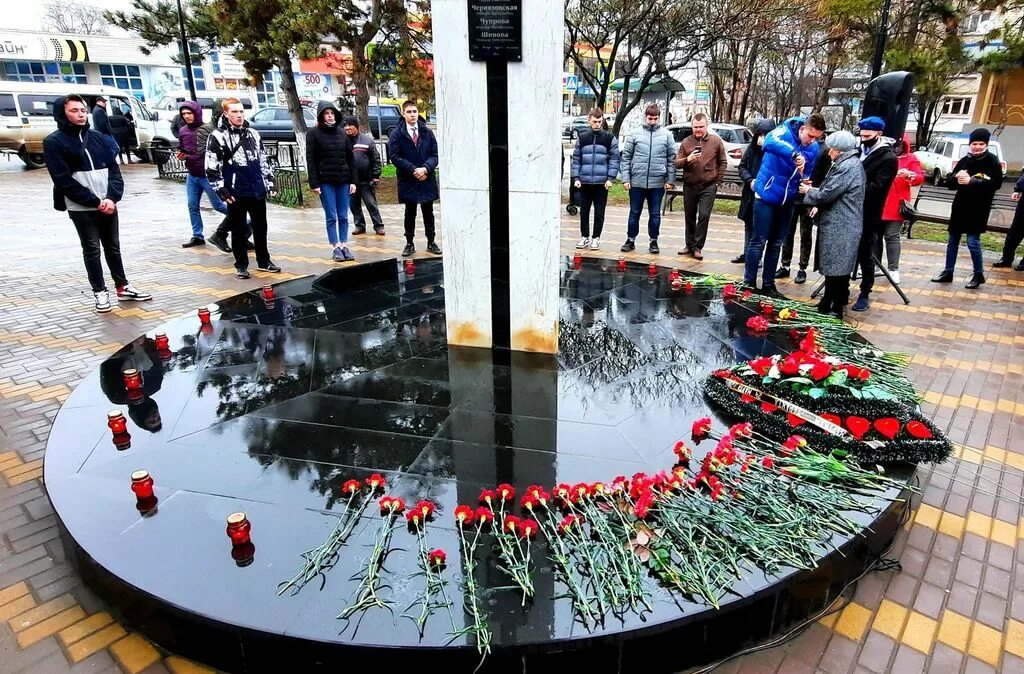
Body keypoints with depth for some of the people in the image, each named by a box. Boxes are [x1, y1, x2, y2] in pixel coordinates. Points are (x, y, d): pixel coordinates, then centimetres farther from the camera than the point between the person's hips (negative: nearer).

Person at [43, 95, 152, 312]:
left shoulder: (98, 137, 9)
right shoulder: (54, 142, -4)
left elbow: (114, 169, 5)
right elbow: (63, 180, -10)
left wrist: (112, 197, -10)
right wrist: (95, 201, -14)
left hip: (108, 204, 4)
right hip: (81, 207, -4)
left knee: (113, 246, 12)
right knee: (91, 249, 3)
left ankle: (123, 287, 21)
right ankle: (100, 292, 11)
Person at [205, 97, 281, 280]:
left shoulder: (253, 133, 11)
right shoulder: (218, 137, -6)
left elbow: (264, 160, 17)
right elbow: (212, 168, -8)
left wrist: (270, 182, 12)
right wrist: (222, 190, -14)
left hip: (258, 191, 5)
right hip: (236, 193, -5)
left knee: (260, 227, 13)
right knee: (238, 230, 4)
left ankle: (264, 261, 25)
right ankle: (241, 265, 14)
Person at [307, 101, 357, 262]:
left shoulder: (342, 133, 9)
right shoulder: (313, 133, -1)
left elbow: (350, 157, 10)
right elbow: (311, 160, -4)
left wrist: (353, 180, 5)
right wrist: (314, 184, -10)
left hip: (343, 180, 3)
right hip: (325, 181, -3)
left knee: (343, 216, 5)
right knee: (331, 217, 0)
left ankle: (344, 246, 12)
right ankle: (336, 248, 5)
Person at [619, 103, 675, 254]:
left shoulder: (666, 135, 3)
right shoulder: (636, 134, 1)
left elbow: (672, 159, 5)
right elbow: (626, 157, 2)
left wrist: (670, 180, 0)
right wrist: (625, 178, -4)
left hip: (657, 182, 0)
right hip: (637, 181, 0)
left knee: (655, 214, 8)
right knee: (634, 213, 9)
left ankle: (654, 241, 20)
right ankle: (630, 240, 20)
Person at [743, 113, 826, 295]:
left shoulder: (814, 148, 2)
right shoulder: (785, 132, -15)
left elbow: (807, 174, 16)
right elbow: (769, 142, -39)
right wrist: (794, 154, -50)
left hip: (787, 200, 6)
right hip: (767, 196, -6)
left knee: (776, 243, 11)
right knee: (759, 241, -3)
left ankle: (768, 285, 20)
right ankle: (749, 284, 5)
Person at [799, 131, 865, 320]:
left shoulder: (847, 167, -17)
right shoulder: (850, 164, 16)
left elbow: (827, 194, -17)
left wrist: (809, 191, 0)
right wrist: (819, 206, 8)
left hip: (839, 228, -10)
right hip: (841, 226, 10)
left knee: (834, 269, -4)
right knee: (838, 269, 16)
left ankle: (834, 308, 2)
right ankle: (835, 304, 26)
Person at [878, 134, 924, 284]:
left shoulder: (911, 159, 3)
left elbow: (920, 178, -7)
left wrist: (909, 175, -27)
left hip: (895, 207, -3)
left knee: (892, 237, -4)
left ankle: (894, 269, 0)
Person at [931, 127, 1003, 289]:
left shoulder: (992, 161, -5)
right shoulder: (964, 160, 7)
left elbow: (996, 183, -16)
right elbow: (949, 182, 5)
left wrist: (971, 181, -26)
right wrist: (957, 178, -17)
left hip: (978, 209, -5)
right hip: (960, 206, 5)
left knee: (973, 241, -6)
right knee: (952, 241, 11)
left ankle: (978, 274, 10)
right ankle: (948, 271, 23)